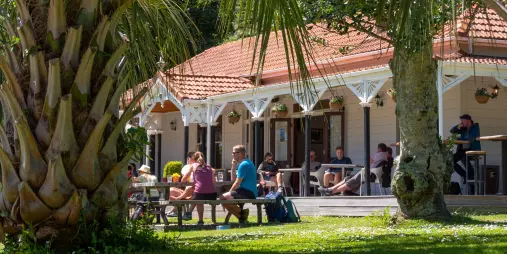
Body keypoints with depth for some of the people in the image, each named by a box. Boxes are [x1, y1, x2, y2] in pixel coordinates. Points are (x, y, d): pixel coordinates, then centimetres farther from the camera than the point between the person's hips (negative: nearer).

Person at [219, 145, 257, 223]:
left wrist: (229, 192, -3)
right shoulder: (248, 163, 19)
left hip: (247, 193, -11)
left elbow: (237, 183, -15)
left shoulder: (243, 165, -13)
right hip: (251, 193, 11)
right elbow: (233, 179, 25)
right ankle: (242, 215, 10)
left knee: (223, 198, -17)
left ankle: (241, 212, -6)